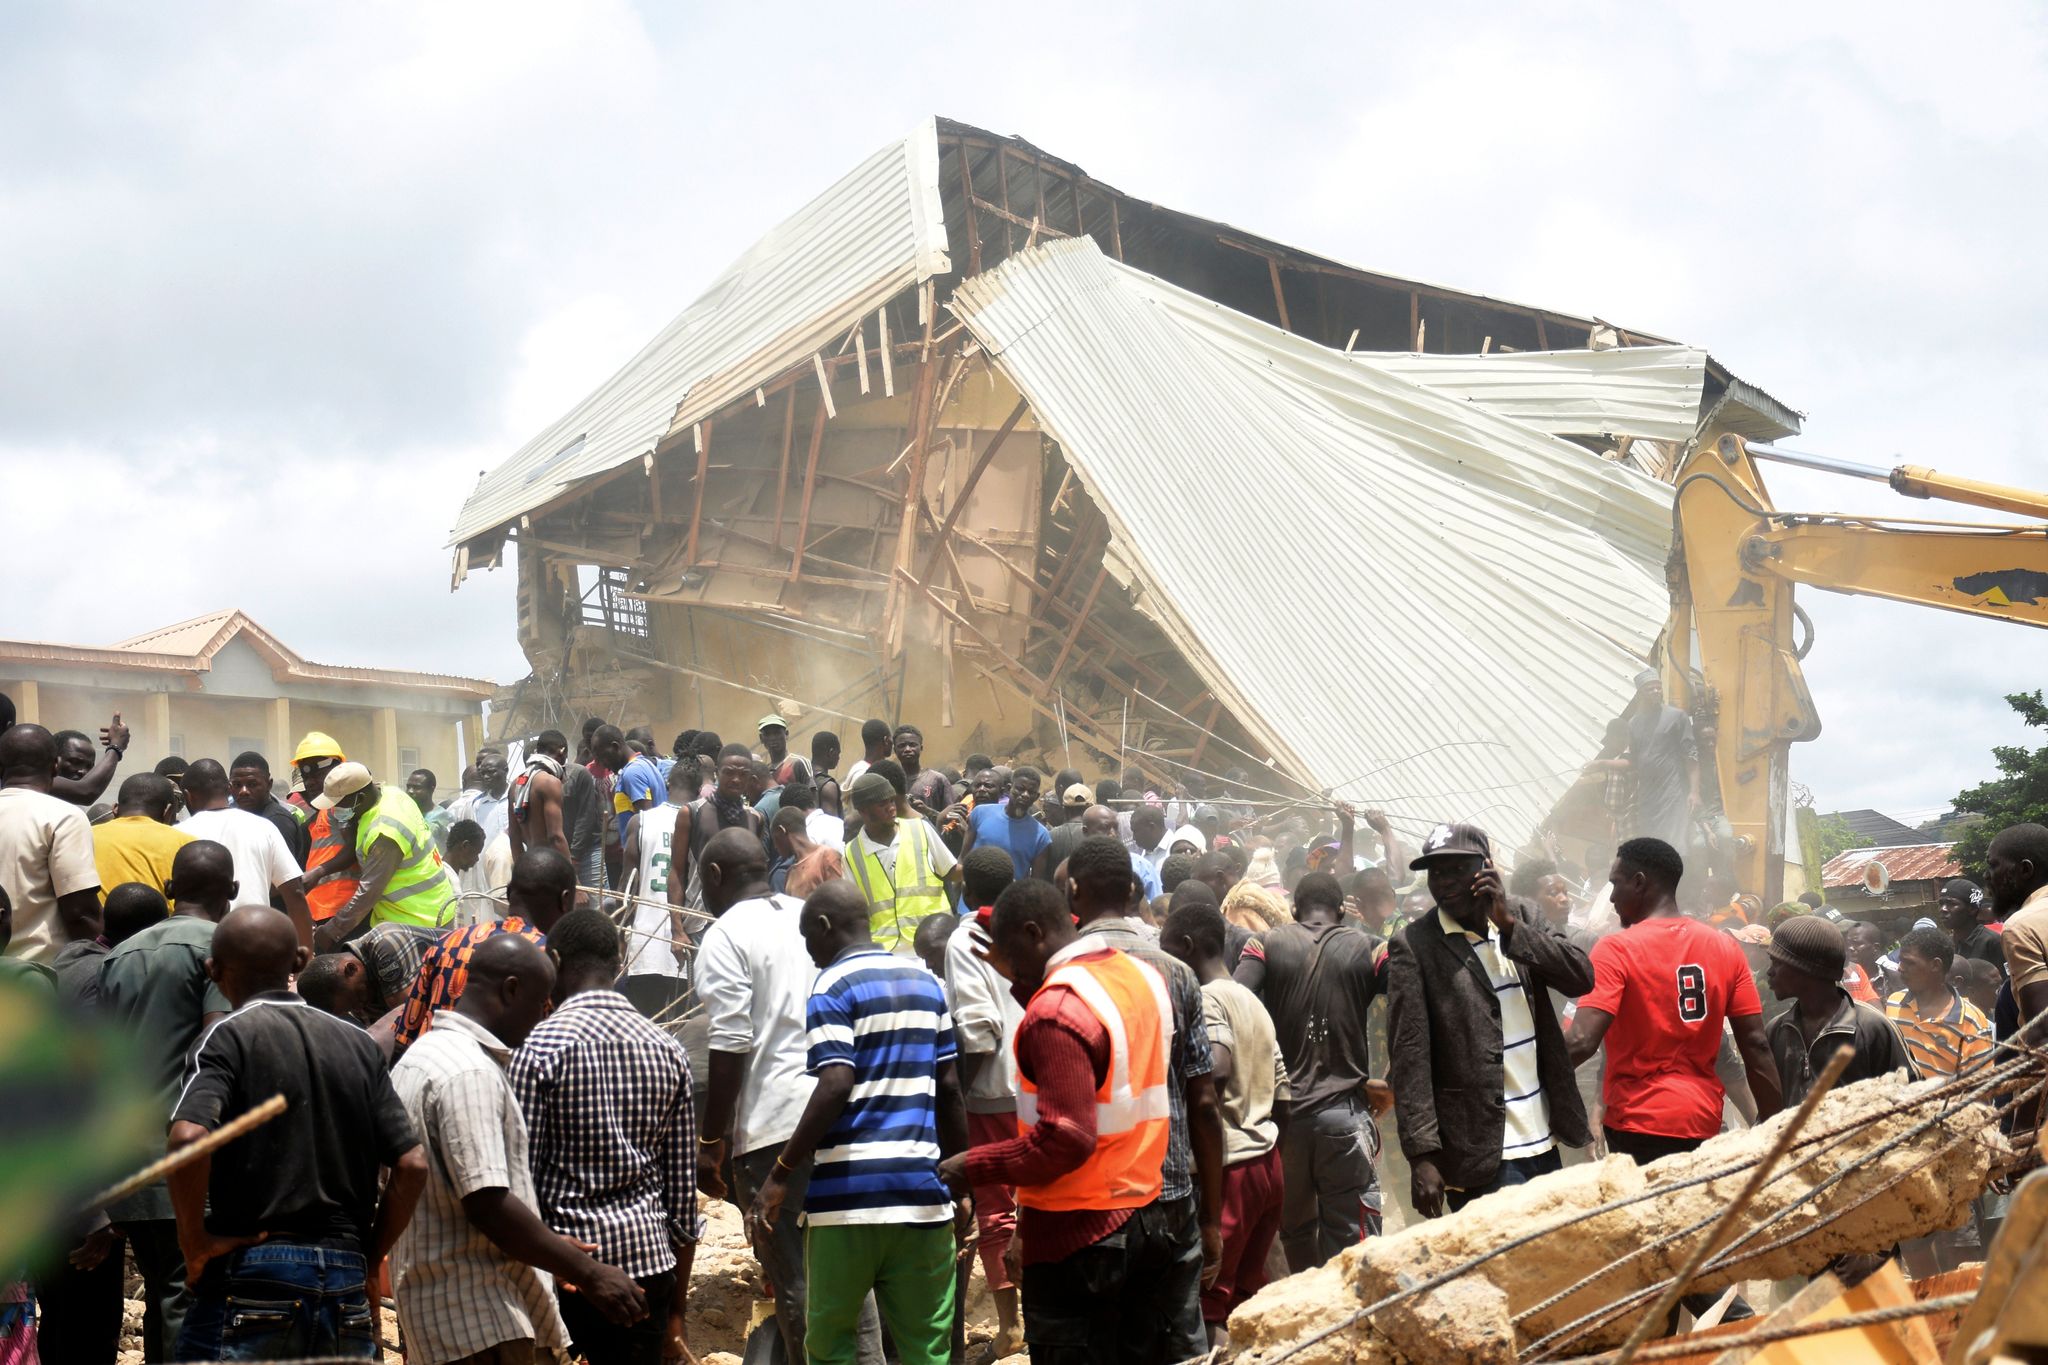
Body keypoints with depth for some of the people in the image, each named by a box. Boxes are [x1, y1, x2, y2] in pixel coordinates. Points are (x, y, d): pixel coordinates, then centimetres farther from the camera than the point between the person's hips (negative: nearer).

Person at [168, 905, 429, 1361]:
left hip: (253, 1274, -5)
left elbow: (188, 1137, -21)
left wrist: (194, 1241, -10)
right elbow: (412, 1164, 3)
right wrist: (367, 1259, 11)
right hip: (346, 1283, 5)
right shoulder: (359, 1045, 10)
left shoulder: (229, 1037, -3)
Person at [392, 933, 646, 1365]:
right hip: (476, 1314, -11)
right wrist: (587, 1273, -17)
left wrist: (556, 1247, 21)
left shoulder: (421, 1056, 17)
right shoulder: (469, 1073, -17)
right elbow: (487, 1205, -23)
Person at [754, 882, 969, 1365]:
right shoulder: (927, 984, 14)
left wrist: (781, 1174, -13)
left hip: (850, 1192, -5)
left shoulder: (833, 986, -5)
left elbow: (835, 1087, -17)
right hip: (922, 1191, 5)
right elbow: (949, 1090, 14)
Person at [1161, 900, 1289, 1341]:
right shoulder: (1254, 1004, 16)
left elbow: (1217, 1065, -29)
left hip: (1227, 1167, -9)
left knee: (1207, 1304, -7)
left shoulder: (1207, 999, -10)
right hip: (1267, 1163, 9)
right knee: (1248, 1297, 14)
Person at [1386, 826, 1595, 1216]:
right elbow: (1409, 1056, -11)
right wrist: (1422, 1155, -17)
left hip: (1545, 1143, 5)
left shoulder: (1523, 916, 9)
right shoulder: (1413, 946, -6)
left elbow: (1581, 976, -4)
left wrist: (1509, 925, -12)